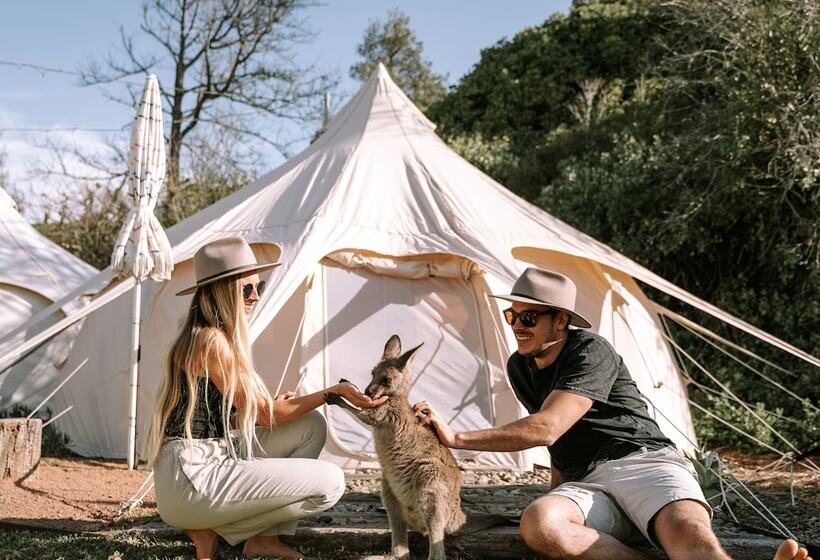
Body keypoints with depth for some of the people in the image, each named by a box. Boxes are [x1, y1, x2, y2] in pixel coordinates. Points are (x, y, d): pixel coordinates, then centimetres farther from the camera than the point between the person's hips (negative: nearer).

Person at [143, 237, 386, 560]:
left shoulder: (202, 337, 15)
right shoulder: (211, 341, -15)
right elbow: (266, 415, -10)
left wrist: (278, 404, 2)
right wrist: (334, 391, -5)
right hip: (192, 479, -10)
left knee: (311, 425, 11)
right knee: (330, 482, -11)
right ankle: (213, 529, 0)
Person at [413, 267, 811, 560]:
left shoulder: (591, 351, -9)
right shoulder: (519, 367, 15)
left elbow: (546, 428, -20)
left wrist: (457, 439, -18)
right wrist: (555, 493, 27)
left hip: (643, 461, -5)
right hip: (584, 485, 5)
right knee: (537, 523, -33)